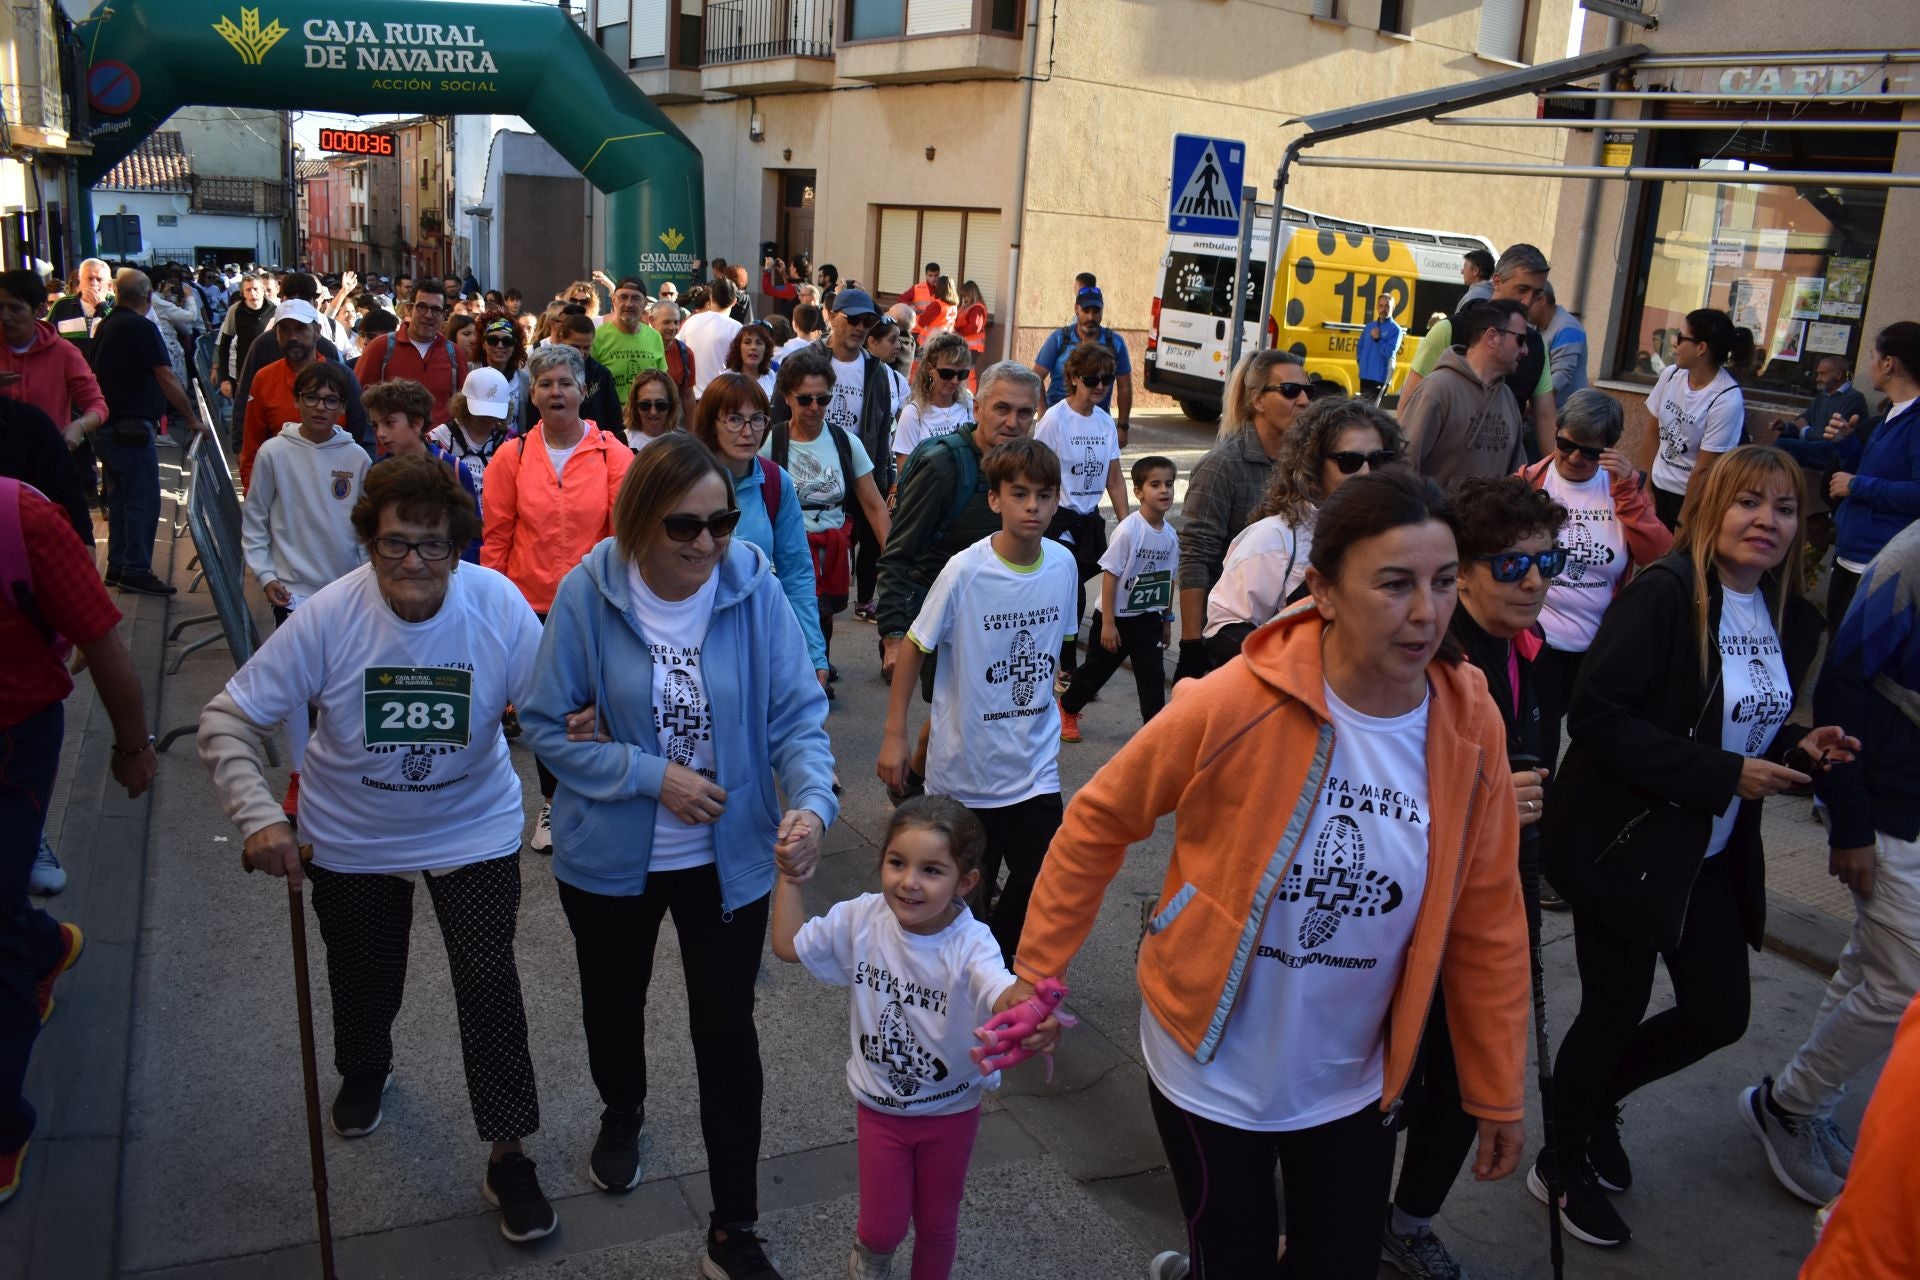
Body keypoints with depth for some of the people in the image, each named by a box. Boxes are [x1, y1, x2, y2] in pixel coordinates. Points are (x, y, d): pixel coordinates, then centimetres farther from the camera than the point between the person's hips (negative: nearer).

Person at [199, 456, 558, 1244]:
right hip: (353, 840, 1)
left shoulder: (499, 605, -24)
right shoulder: (328, 616, -24)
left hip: (473, 831, -1)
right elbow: (229, 719, -17)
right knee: (364, 983, 23)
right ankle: (364, 1075, 58)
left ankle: (508, 1158, 17)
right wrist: (257, 816, -29)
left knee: (489, 990, -4)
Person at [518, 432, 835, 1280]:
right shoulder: (587, 595, -19)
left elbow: (795, 715, -17)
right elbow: (545, 725, -13)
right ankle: (622, 1111, 60)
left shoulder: (754, 590, -19)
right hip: (611, 855, 1)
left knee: (726, 1031, 6)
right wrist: (651, 775, -23)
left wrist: (813, 802, -36)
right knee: (615, 1001, 26)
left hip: (728, 855, -1)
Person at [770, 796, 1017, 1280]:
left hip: (951, 1110, -2)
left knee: (937, 1224, 19)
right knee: (882, 1227, 13)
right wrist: (789, 876, -7)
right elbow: (789, 945, -2)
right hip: (879, 1106, 2)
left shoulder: (970, 944, -30)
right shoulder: (862, 919, -18)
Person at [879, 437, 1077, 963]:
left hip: (1036, 760, 4)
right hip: (966, 766, -4)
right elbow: (914, 647, -9)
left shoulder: (1063, 563, -5)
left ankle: (1001, 956, 35)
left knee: (1041, 880, 6)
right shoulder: (966, 572, -18)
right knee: (968, 888, 10)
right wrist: (894, 736, -9)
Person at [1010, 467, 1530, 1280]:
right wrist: (1037, 971, -6)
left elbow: (1485, 921, -2)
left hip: (1353, 1082, 3)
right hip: (1211, 1070, -3)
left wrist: (1497, 1090, 5)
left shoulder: (1469, 726, -11)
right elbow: (1098, 821, -10)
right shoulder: (1235, 704, -23)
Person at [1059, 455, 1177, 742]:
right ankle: (1067, 709, 36)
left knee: (1153, 676, -1)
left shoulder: (1170, 535, -2)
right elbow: (1110, 575, -18)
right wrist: (1108, 623, -18)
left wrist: (1166, 619, 15)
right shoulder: (1128, 531, -21)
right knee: (1096, 670, 12)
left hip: (1148, 619, 4)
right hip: (1116, 617, -4)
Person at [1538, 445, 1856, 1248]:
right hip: (1625, 844, -7)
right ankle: (1565, 1167, 31)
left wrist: (1794, 753, -5)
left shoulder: (1791, 621, 4)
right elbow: (1595, 714, -25)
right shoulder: (1664, 595, -19)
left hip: (1714, 856, 7)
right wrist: (1723, 775, -23)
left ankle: (1593, 1097, 40)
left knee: (1719, 1014, 13)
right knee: (1614, 1012, 6)